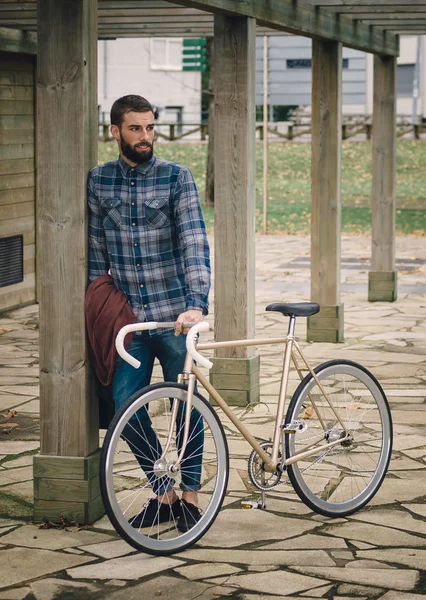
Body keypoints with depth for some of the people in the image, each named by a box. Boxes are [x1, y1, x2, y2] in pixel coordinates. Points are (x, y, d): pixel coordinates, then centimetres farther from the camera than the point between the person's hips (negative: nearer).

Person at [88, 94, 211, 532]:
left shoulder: (176, 177, -4)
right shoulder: (98, 181, 5)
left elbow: (194, 243, -13)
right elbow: (96, 251, 11)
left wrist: (196, 302, -25)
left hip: (174, 316, -2)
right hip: (127, 318, 3)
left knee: (186, 407, 4)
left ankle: (189, 496, 21)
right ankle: (162, 495, 16)